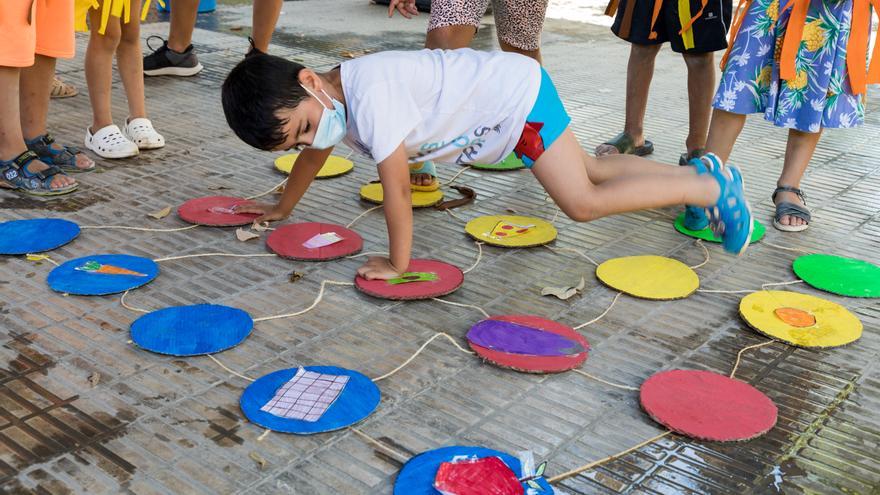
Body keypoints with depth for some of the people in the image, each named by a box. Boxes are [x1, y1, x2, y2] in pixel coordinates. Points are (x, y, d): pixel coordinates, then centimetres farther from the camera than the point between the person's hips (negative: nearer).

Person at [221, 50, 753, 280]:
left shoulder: (368, 92, -33)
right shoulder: (323, 100, -3)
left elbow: (396, 187, -30)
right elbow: (313, 157, 17)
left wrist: (397, 264, -19)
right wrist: (282, 209, 29)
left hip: (517, 90, -9)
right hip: (500, 106, 9)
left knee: (583, 202, -12)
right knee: (588, 169, 18)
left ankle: (712, 188, 2)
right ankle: (699, 170, 31)